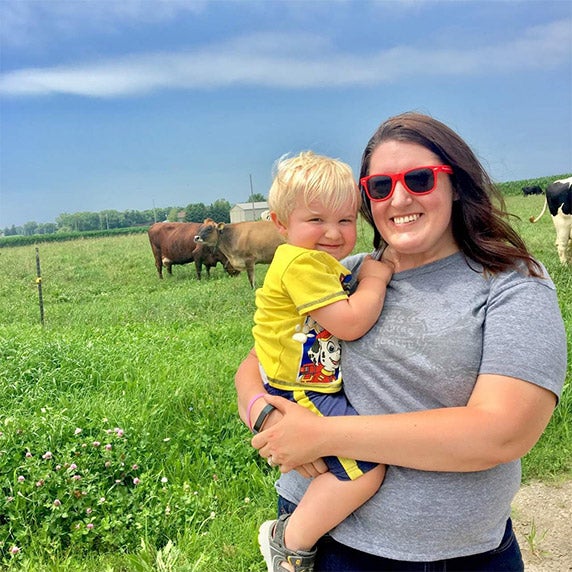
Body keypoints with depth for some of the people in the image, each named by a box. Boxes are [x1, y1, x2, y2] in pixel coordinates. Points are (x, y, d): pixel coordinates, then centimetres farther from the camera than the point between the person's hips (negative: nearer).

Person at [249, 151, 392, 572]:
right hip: (297, 396, -10)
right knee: (367, 466, -18)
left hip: (322, 390, 10)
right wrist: (375, 279, -10)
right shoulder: (300, 263, -18)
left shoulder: (327, 266, 14)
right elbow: (349, 323, -24)